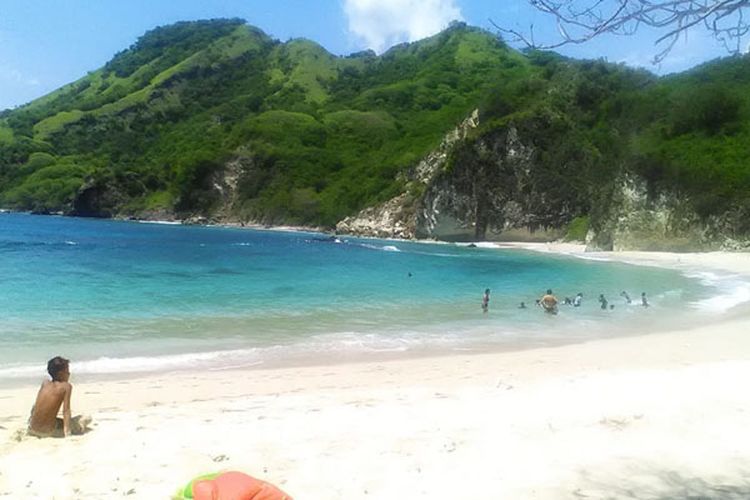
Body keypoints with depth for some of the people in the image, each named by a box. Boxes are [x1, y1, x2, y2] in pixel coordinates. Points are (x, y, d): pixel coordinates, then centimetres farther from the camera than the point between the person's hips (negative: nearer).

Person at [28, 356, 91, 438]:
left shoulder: (45, 383, 6)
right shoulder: (66, 386, -9)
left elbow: (35, 406, 15)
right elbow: (66, 410, -15)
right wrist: (67, 431, -16)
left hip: (32, 429, 6)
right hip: (49, 431, -6)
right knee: (86, 419, 2)